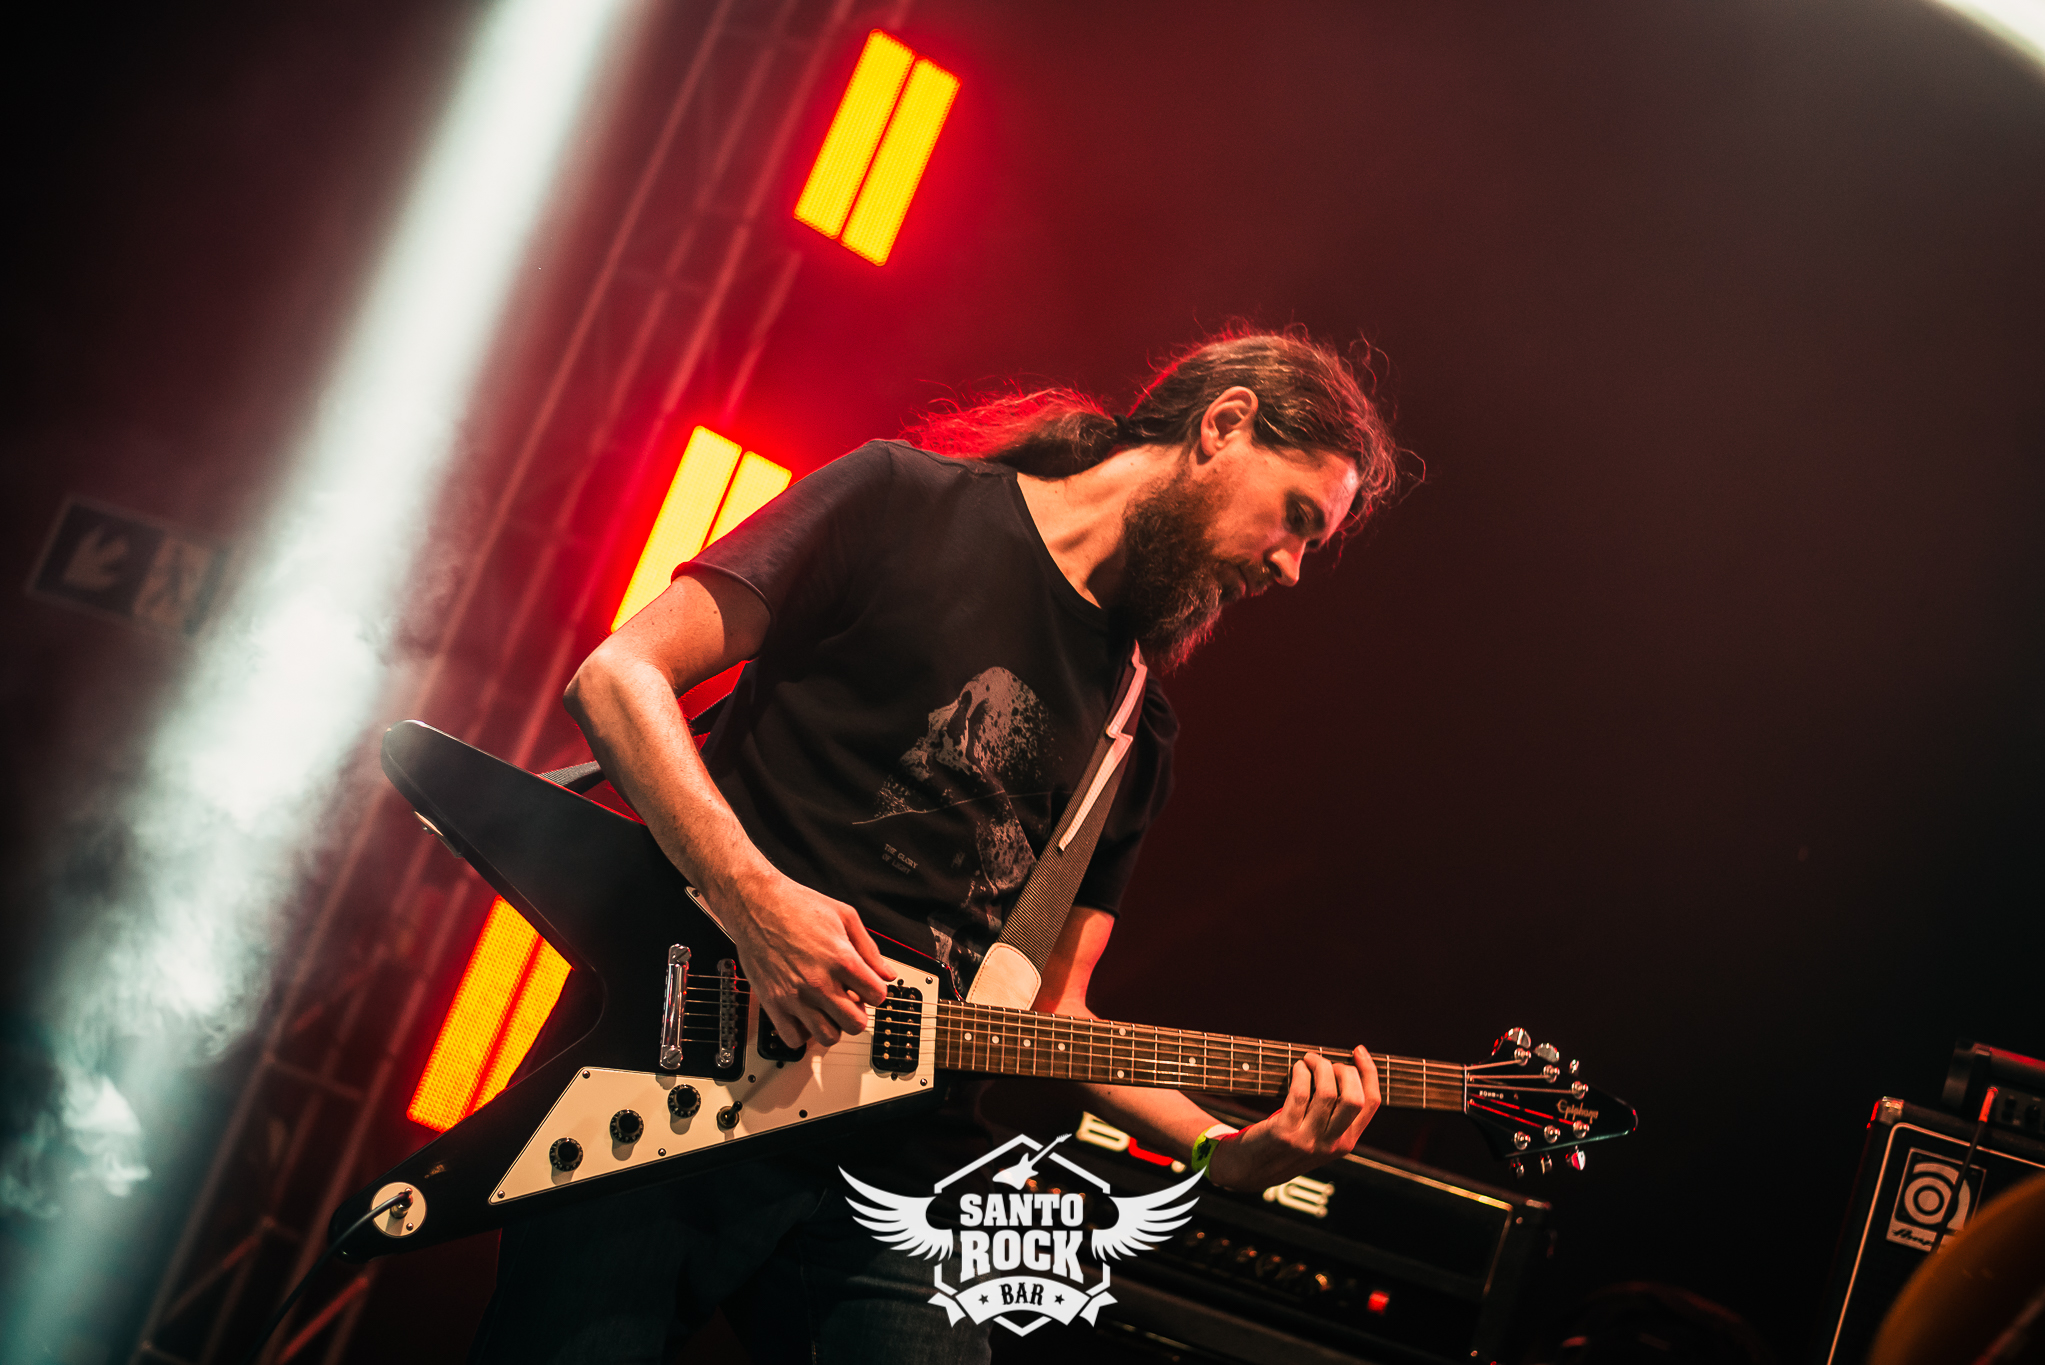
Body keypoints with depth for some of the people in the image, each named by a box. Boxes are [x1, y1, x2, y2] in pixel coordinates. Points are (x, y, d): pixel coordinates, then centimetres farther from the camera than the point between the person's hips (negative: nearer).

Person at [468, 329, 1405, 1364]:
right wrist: (754, 900, -19)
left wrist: (1226, 1151, 2)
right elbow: (619, 677, -6)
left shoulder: (1137, 733, 17)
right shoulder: (904, 503, 1)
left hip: (892, 1173, 5)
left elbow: (1050, 1010, 17)